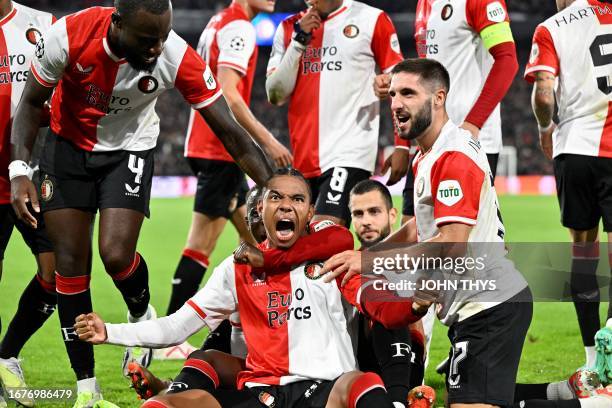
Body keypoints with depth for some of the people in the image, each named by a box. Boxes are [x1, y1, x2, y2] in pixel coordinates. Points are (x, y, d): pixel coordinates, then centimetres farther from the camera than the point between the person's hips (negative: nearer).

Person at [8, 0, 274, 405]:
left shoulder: (178, 59, -29)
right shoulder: (69, 36, -29)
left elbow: (230, 130, -21)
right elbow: (32, 102, -12)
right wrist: (19, 169, -23)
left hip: (128, 151, -1)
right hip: (69, 144, 1)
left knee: (116, 255, -17)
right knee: (70, 263, -2)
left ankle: (142, 317, 19)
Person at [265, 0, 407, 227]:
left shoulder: (371, 20, 2)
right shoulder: (289, 28, 12)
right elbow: (275, 95, 6)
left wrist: (402, 146, -2)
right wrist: (299, 40, -3)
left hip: (350, 154, -5)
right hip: (303, 158, 5)